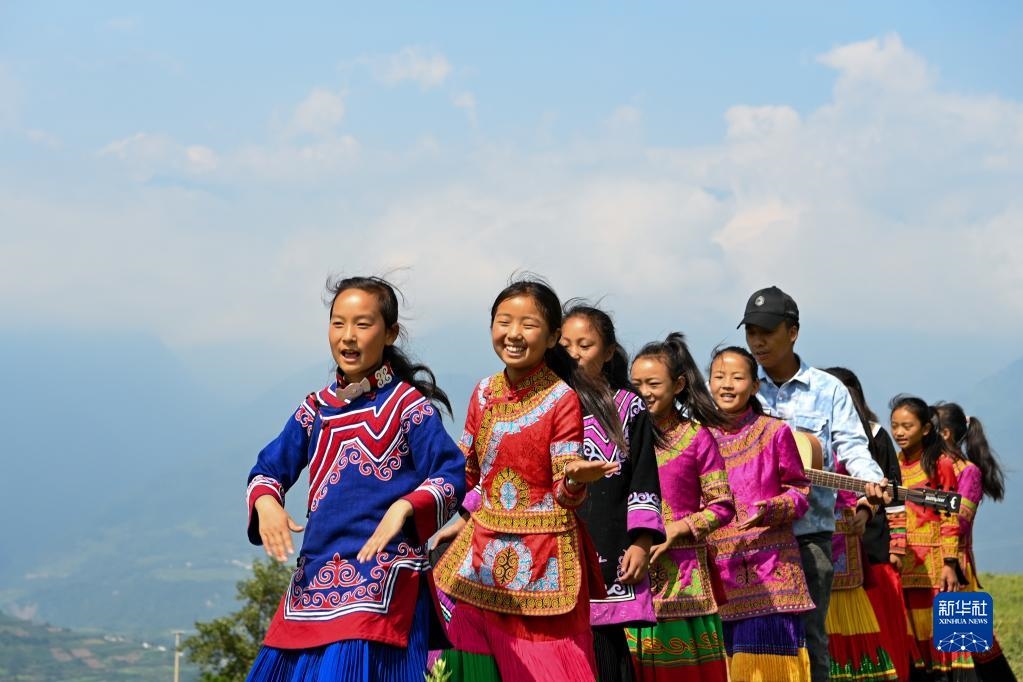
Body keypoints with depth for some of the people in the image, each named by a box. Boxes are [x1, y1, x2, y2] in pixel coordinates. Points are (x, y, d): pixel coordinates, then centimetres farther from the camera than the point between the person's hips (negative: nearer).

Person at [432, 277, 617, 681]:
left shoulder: (563, 400, -11)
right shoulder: (484, 394, 5)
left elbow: (565, 496, -13)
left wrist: (576, 479, -33)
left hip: (542, 558, -5)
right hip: (484, 553, 5)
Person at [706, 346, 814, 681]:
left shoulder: (774, 432, 0)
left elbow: (800, 491, 3)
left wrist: (769, 510, -15)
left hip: (771, 567, -3)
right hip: (721, 569, 3)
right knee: (733, 655, 1)